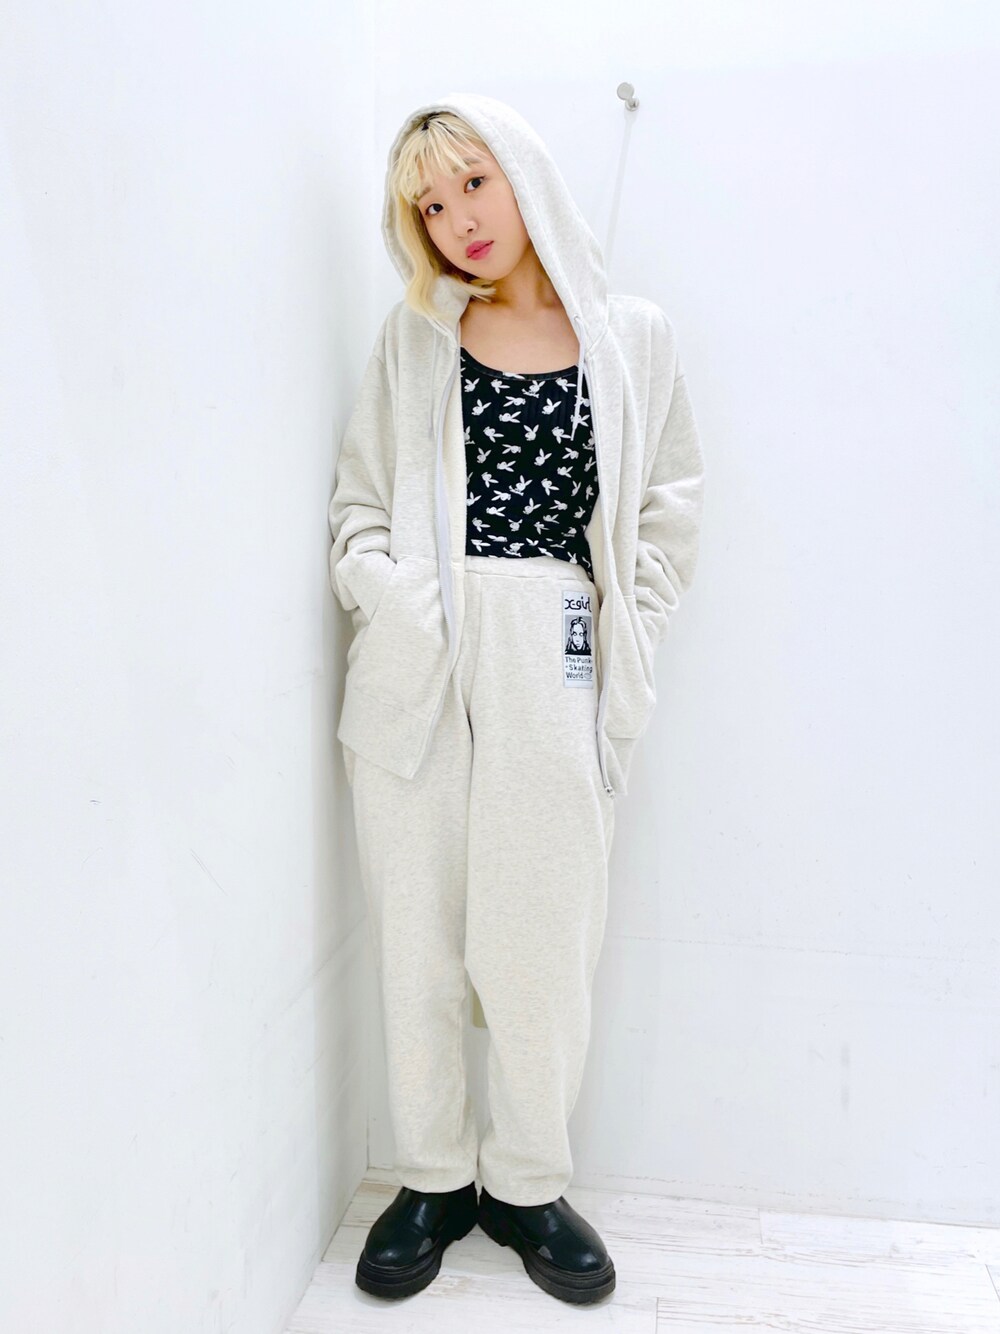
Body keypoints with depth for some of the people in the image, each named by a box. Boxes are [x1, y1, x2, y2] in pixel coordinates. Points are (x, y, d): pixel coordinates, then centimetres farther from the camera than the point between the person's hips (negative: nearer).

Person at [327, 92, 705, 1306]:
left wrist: (625, 639, -2)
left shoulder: (632, 339, 10)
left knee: (544, 942, 3)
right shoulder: (413, 338, 12)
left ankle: (526, 1184, 25)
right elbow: (358, 501, 11)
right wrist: (387, 596, -8)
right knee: (416, 932, 6)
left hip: (555, 671, -1)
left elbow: (669, 509, 9)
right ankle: (432, 1179, 26)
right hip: (415, 667, 1)